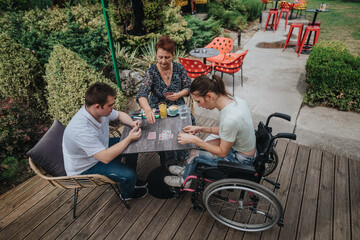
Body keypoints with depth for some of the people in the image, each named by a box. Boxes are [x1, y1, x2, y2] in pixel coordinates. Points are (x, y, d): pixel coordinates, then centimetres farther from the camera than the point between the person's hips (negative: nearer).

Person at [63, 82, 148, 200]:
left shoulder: (100, 110, -17)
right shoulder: (81, 129, -40)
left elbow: (120, 114, 4)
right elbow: (106, 157, -39)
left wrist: (132, 123, -17)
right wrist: (129, 138, -33)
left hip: (101, 149, 8)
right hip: (85, 168, -8)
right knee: (128, 175, -18)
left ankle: (132, 179, 30)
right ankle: (128, 194, 18)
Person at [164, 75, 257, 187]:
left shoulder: (230, 120, -37)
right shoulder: (234, 100, -11)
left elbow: (223, 152, -21)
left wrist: (194, 140, -18)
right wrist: (200, 129, -1)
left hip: (241, 159, -8)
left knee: (194, 154, -1)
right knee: (203, 145, 18)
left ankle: (184, 180, 28)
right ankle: (188, 170, 40)